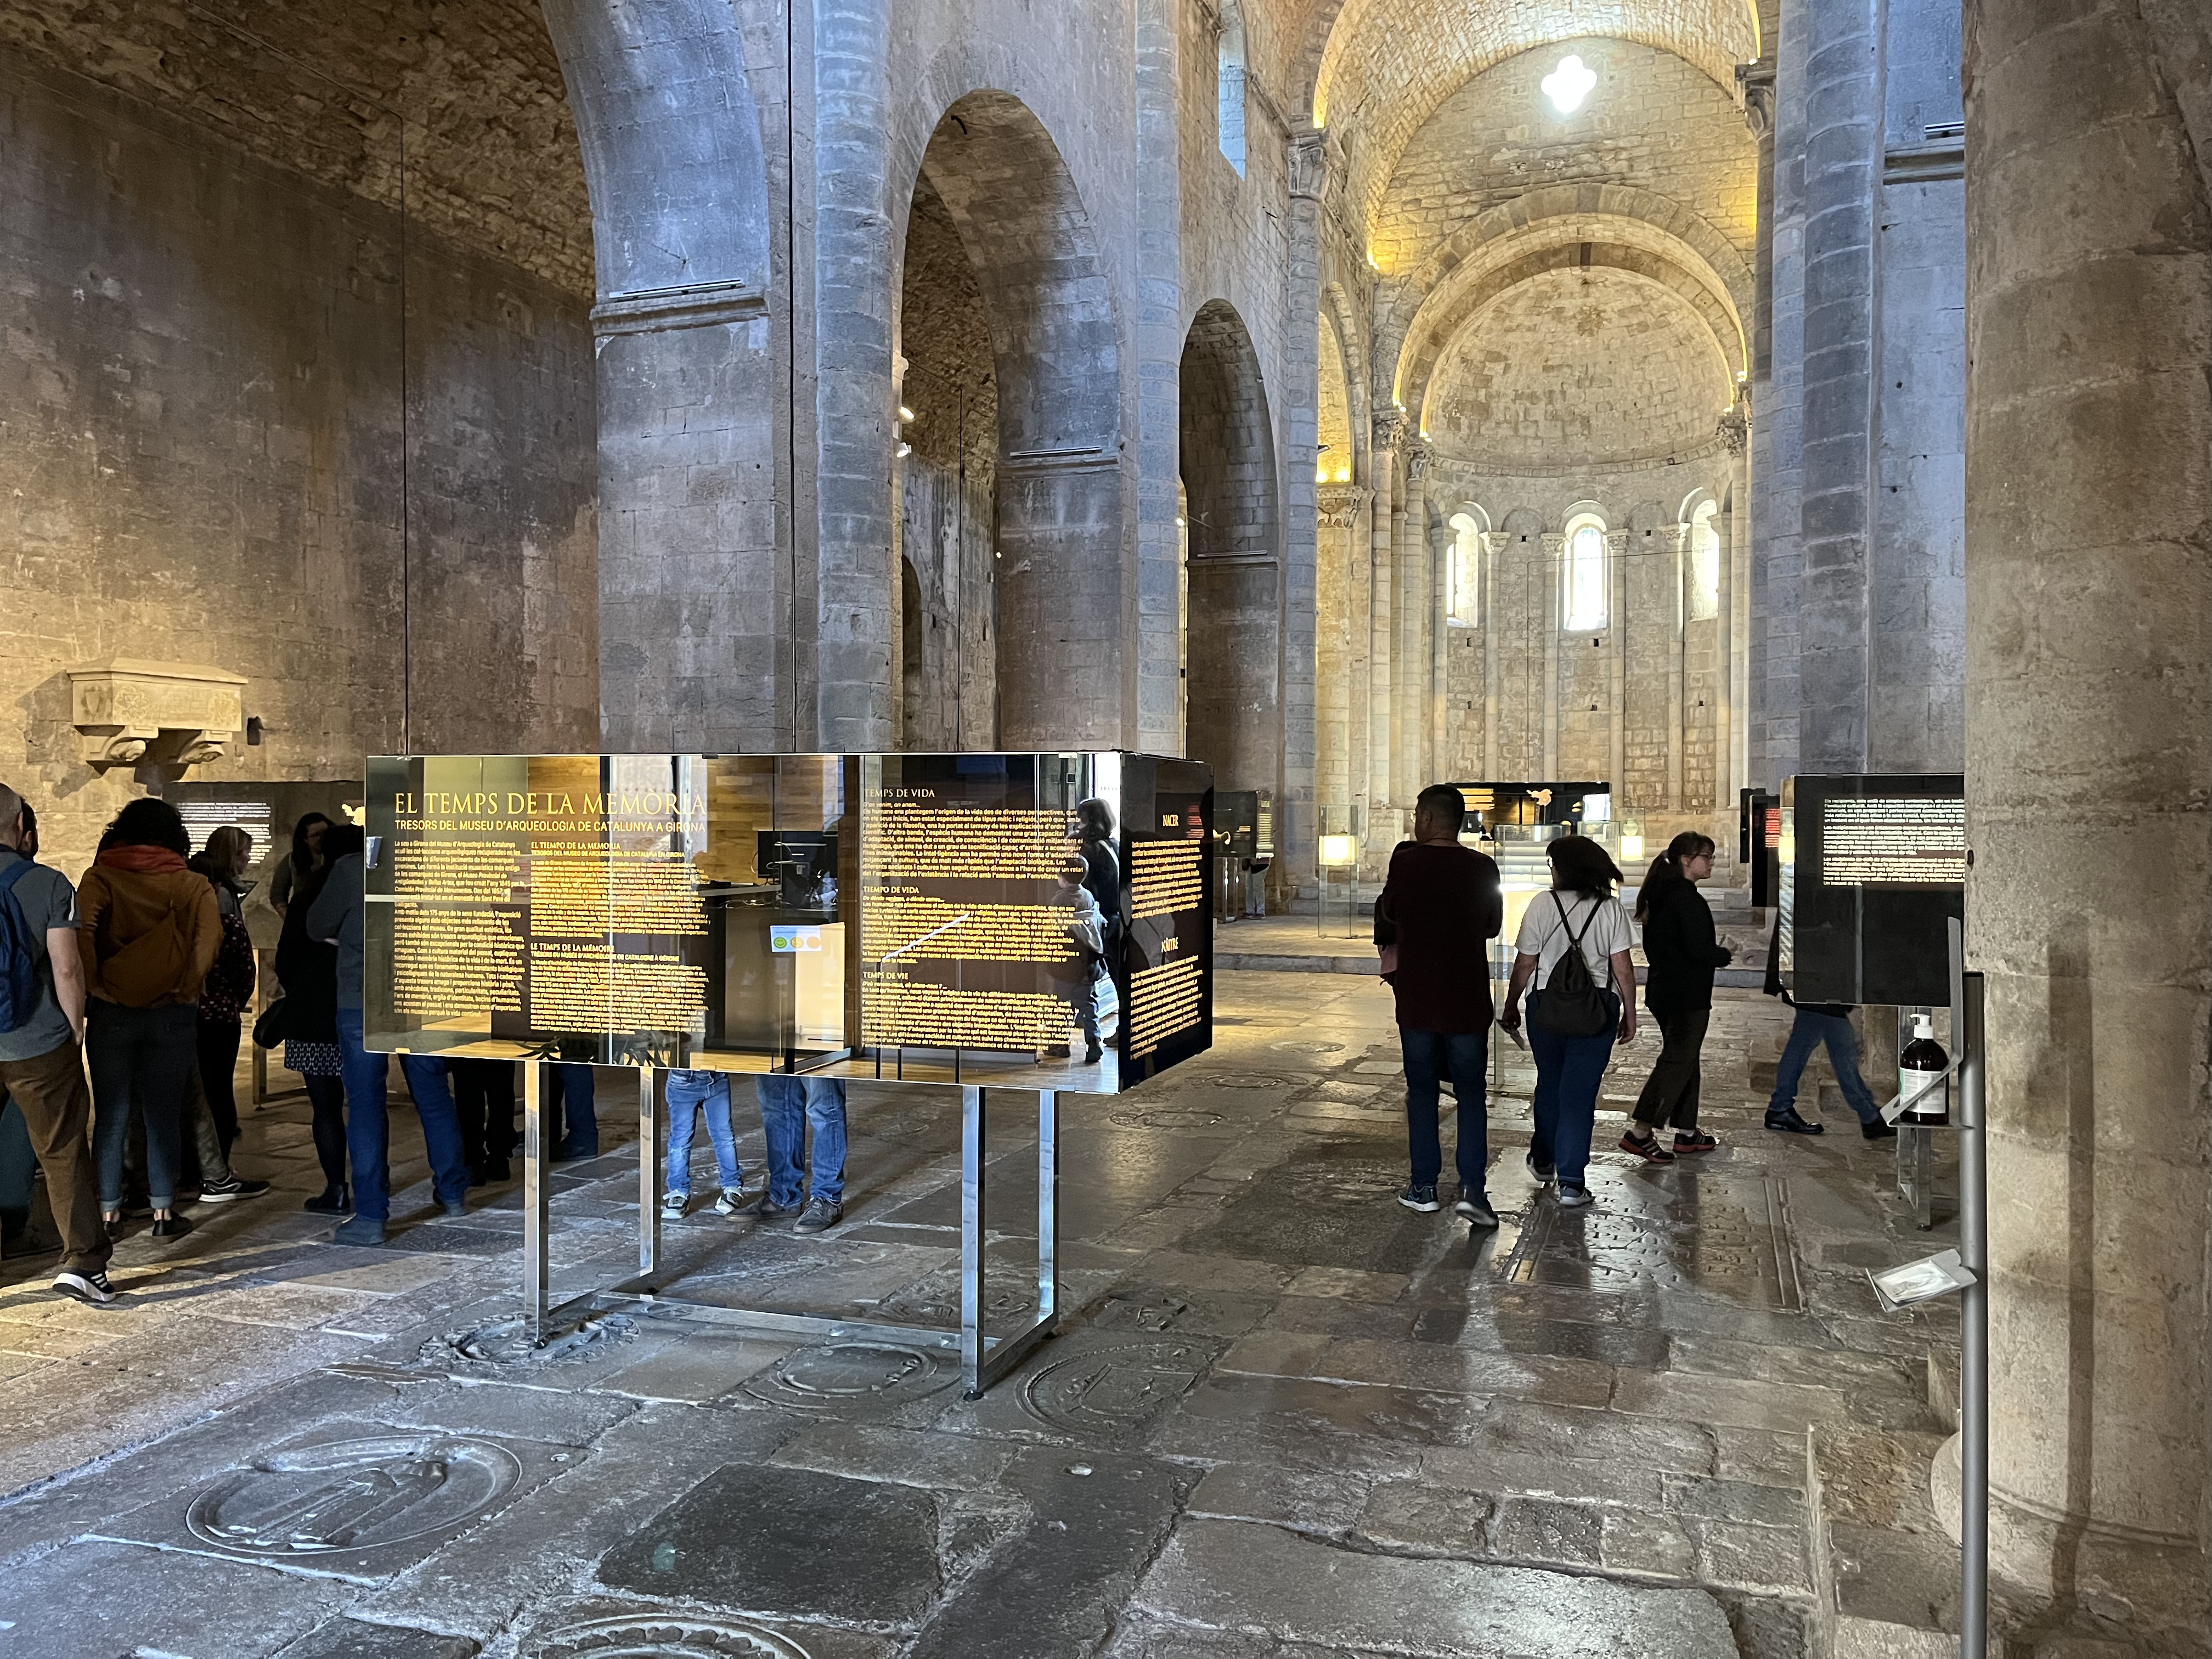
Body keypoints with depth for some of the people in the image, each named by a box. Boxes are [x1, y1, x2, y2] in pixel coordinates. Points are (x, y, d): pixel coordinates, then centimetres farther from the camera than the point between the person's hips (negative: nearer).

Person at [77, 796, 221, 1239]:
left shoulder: (100, 877, 2)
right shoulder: (192, 884, 3)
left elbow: (82, 930, -16)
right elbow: (211, 935, -13)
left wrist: (93, 985, -9)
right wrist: (186, 987, -4)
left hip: (111, 1013, 0)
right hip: (172, 1014, 0)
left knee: (111, 1115, 10)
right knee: (164, 1115, 8)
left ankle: (109, 1212, 16)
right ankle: (164, 1211, 11)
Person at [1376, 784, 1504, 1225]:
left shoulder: (1406, 861, -10)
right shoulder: (1483, 867, -5)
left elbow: (1387, 912, 7)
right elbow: (1493, 926, 9)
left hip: (1416, 998, -1)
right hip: (1468, 1001, 1)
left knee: (1422, 1092, 11)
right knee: (1471, 1094, 9)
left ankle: (1424, 1187, 15)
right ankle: (1473, 1187, -1)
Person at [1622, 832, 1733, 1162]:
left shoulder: (1660, 895, 11)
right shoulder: (1688, 899, -18)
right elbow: (1699, 950, -22)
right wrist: (1726, 955, -3)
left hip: (1663, 990, 10)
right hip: (1687, 995, -10)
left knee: (1684, 1060, 17)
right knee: (1677, 1061, -6)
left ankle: (1687, 1133, 24)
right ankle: (1640, 1132, -8)